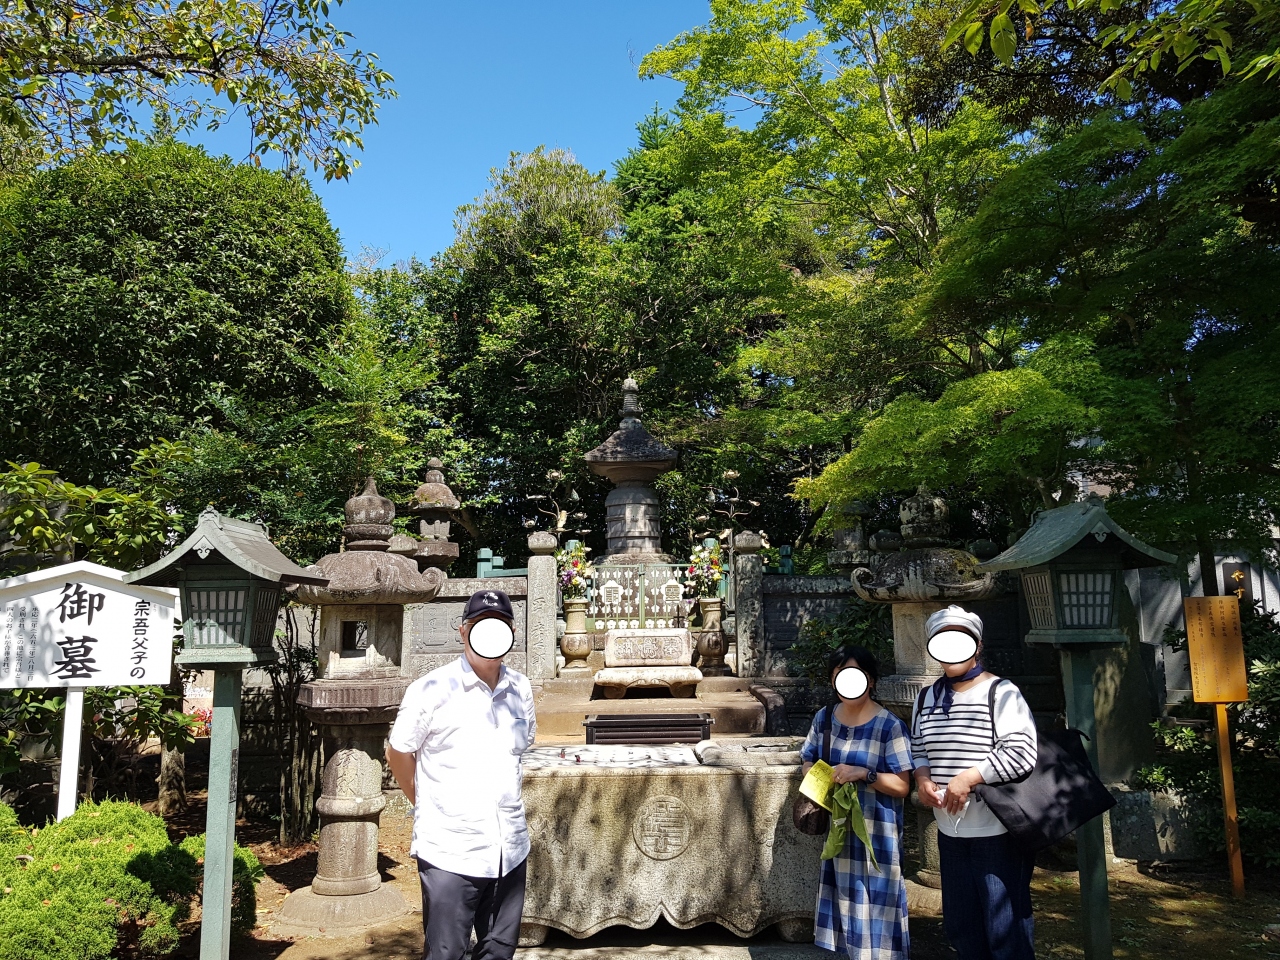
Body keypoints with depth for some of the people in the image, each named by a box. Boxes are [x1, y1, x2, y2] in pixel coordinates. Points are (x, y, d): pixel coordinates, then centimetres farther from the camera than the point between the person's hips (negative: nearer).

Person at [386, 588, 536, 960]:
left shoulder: (520, 688, 3)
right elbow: (398, 752, -1)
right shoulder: (432, 689, -11)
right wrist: (425, 804, 7)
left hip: (510, 849, 5)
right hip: (450, 852, -4)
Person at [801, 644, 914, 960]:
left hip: (876, 833, -5)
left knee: (874, 905, 1)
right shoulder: (824, 718, 4)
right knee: (846, 901, 14)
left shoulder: (889, 726, -13)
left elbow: (902, 786, -13)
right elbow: (808, 759, 15)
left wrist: (864, 774, -26)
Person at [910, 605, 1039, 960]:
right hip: (950, 830, 7)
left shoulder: (1001, 693, -11)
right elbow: (917, 749, 17)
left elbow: (1022, 753, -20)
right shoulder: (927, 698, 8)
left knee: (1005, 928, 2)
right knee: (959, 925, 18)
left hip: (997, 829, -6)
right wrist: (923, 778, -4)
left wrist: (968, 778, -22)